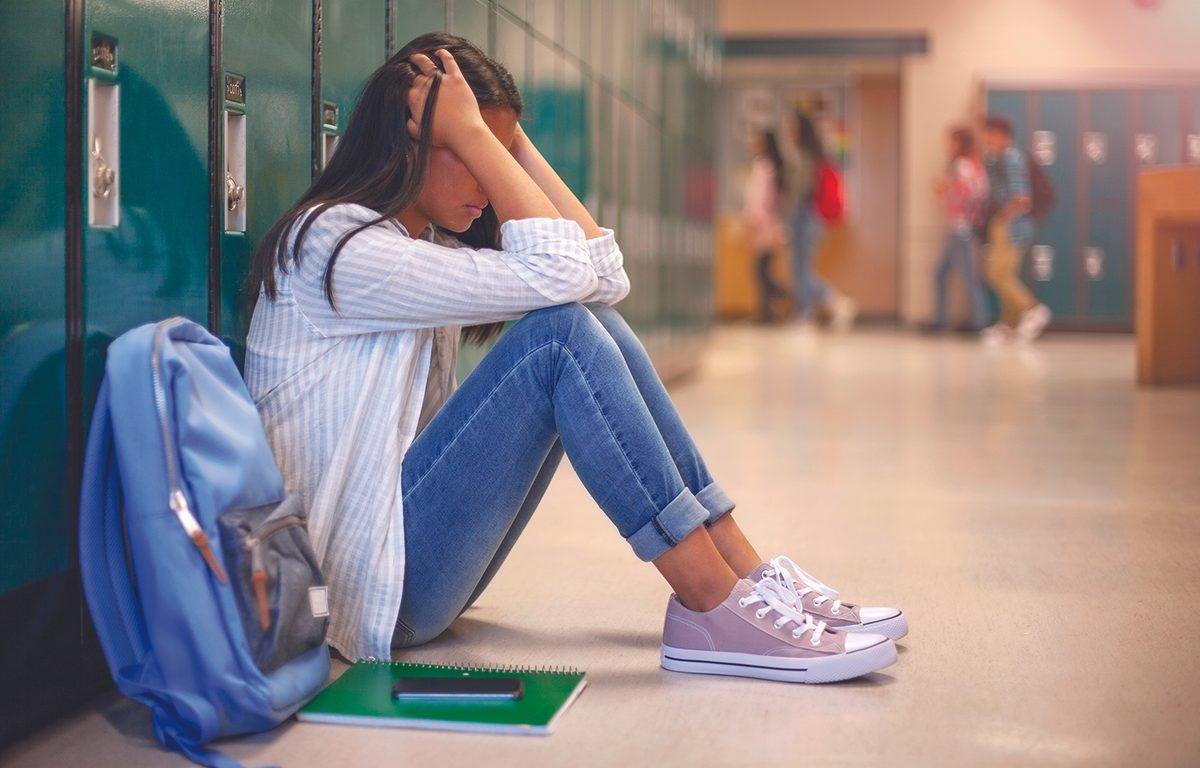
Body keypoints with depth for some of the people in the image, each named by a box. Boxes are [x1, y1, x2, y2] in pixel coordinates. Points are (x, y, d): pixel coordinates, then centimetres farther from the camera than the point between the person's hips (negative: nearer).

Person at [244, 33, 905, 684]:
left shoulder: (428, 244, 14)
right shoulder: (332, 242, -15)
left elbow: (603, 277, 3)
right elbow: (555, 274, -24)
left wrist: (511, 142, 2)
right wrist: (472, 133, -17)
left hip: (422, 556, 9)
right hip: (372, 582, -9)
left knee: (595, 321, -3)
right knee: (560, 332, -22)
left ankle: (746, 575, -6)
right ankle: (713, 611, -21)